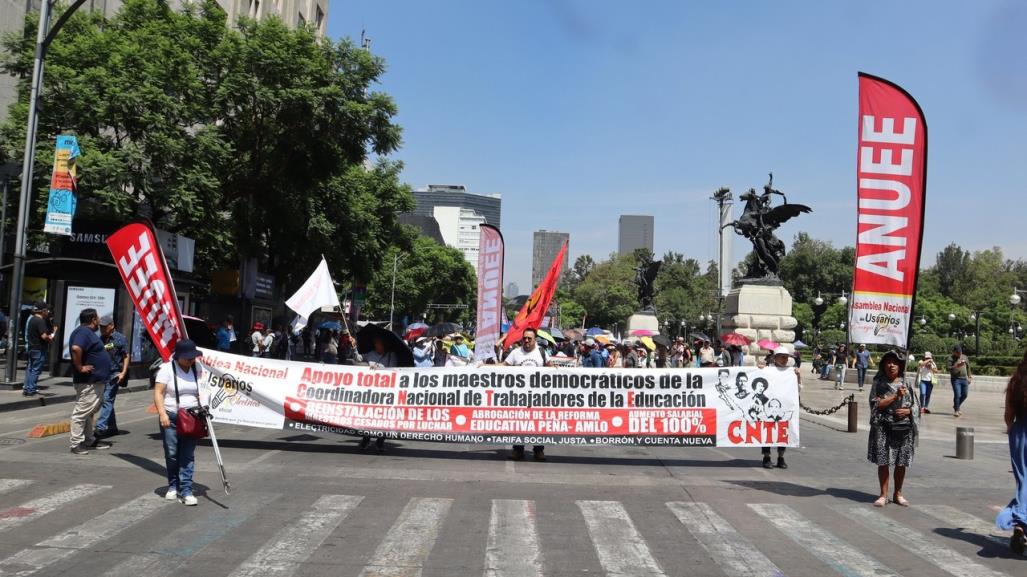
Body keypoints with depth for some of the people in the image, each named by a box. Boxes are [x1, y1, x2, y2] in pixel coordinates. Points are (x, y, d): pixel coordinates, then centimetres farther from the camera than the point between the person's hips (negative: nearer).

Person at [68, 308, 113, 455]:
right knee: (82, 411, -5)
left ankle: (89, 439, 27)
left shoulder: (88, 332, 16)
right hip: (88, 381, -11)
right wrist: (79, 367, -25)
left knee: (91, 411, 17)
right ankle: (76, 443, -1)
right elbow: (76, 348, -34)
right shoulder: (83, 332, -16)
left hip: (96, 381, 11)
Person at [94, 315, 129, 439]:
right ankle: (112, 427, 21)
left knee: (107, 400, -12)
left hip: (114, 374, -6)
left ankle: (100, 427, -16)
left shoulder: (120, 339, -4)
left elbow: (126, 356, -3)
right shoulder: (99, 339, 10)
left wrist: (123, 373, -11)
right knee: (107, 401, 12)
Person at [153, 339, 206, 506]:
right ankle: (173, 486, 24)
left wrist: (203, 407, 6)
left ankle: (186, 490, 1)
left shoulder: (197, 368, 6)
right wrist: (162, 414, -20)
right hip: (171, 417, -2)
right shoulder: (167, 368, -8)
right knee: (171, 454, 5)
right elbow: (158, 393, -11)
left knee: (188, 455, -1)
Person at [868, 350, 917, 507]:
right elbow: (877, 404, -10)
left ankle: (898, 494, 22)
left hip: (904, 427, 2)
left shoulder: (906, 383, 8)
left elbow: (915, 404, 11)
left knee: (901, 463, 7)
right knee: (883, 462, 0)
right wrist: (896, 395, -16)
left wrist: (907, 411, -10)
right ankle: (883, 495, 11)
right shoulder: (878, 383, 0)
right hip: (883, 427, -2)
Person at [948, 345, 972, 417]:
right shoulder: (951, 358, -4)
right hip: (955, 379, -5)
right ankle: (956, 410, -1)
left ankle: (956, 406, 30)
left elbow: (968, 367, 21)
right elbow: (949, 369, -14)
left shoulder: (965, 357, 11)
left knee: (964, 395, 9)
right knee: (957, 395, -10)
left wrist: (969, 376, 20)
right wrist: (957, 366, -27)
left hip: (964, 379, 5)